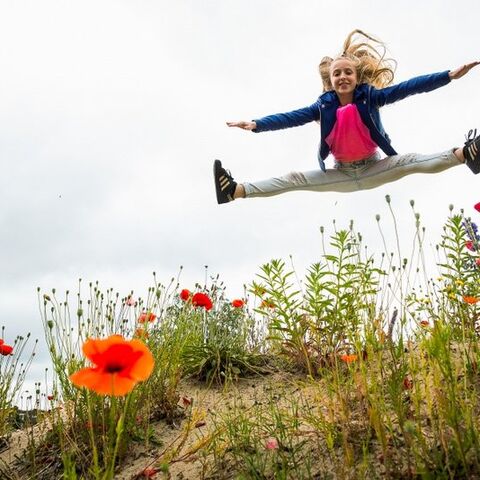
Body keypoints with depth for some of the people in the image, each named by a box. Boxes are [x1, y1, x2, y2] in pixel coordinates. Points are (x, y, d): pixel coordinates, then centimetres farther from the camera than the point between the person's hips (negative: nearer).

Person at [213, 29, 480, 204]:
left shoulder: (370, 97, -11)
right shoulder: (324, 106, -7)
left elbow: (407, 88, -18)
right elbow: (291, 117, -15)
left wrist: (450, 75, -26)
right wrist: (255, 125, -28)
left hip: (373, 169, -1)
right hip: (342, 175, 1)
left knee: (411, 161, -25)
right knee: (294, 179, -9)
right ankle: (236, 191, -16)